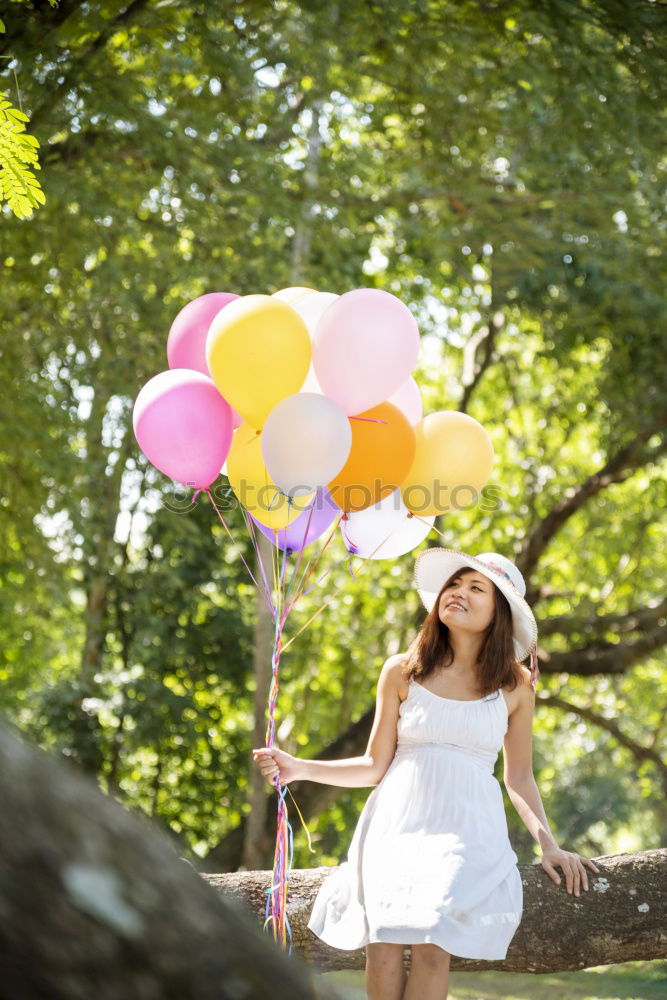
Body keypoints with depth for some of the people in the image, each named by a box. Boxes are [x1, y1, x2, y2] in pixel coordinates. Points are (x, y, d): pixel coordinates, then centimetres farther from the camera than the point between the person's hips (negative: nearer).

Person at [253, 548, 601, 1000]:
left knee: (432, 945, -26)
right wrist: (299, 769, -1)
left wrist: (548, 844, 3)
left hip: (468, 830, -1)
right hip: (398, 823, 1)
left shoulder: (515, 685, 7)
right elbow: (374, 767, 9)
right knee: (383, 946, -22)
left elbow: (520, 777, 13)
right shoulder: (402, 672, 7)